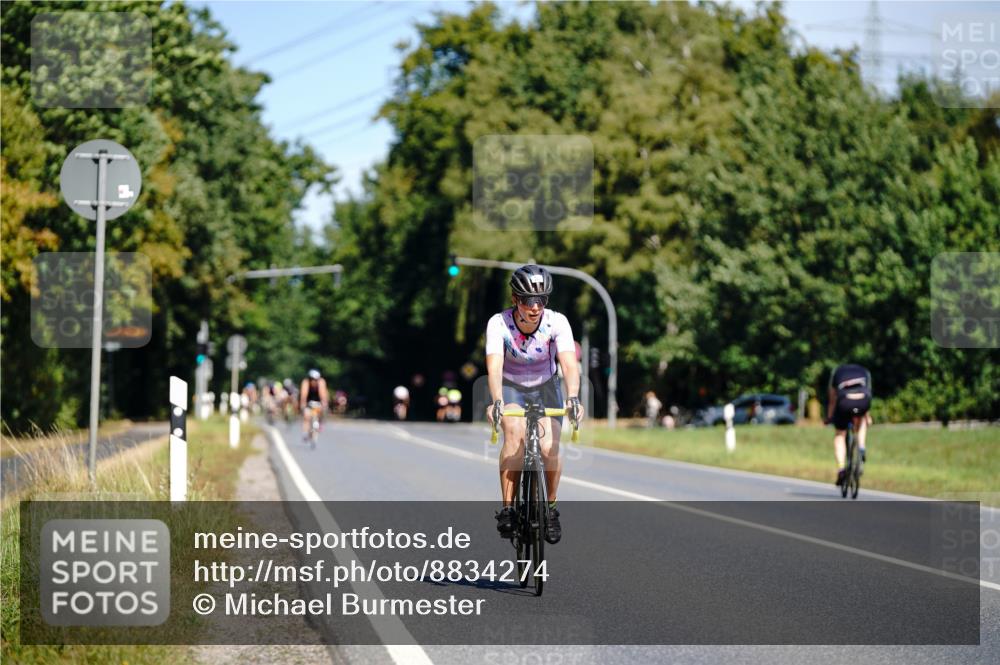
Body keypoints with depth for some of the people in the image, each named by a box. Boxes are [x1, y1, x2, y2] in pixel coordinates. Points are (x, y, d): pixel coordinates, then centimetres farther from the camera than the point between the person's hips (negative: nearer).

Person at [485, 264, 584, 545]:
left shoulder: (556, 322, -23)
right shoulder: (499, 323, -24)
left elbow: (569, 364, -34)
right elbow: (494, 366, -36)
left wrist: (573, 398, -52)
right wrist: (496, 402, -54)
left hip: (546, 388, 1)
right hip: (511, 388, -1)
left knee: (550, 448, -20)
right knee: (515, 435, -30)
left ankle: (550, 509, 6)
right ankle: (507, 509, -21)